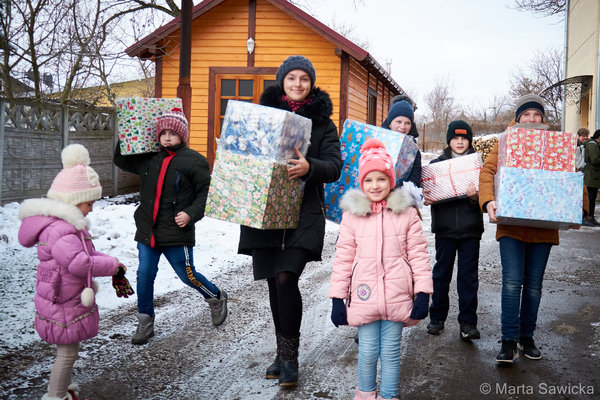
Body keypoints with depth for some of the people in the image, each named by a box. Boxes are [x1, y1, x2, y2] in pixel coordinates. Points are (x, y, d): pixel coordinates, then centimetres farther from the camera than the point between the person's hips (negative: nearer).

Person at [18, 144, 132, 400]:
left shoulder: (68, 224, 9)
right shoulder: (58, 230, -28)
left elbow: (89, 252, 14)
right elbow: (79, 262, -34)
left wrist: (113, 267, 1)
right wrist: (113, 265, -21)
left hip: (70, 300, 11)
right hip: (62, 304, -11)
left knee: (68, 349, 24)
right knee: (67, 352, 3)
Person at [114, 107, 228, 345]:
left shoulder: (194, 161, -5)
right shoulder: (149, 159, 9)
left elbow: (205, 194, -4)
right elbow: (121, 161, 22)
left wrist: (191, 214, -18)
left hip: (177, 233, -5)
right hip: (147, 230, 5)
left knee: (187, 276, 4)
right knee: (144, 275, 5)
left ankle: (217, 299, 31)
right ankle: (145, 323, 19)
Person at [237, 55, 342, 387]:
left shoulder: (322, 121, 6)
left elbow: (334, 166, -4)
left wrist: (309, 167, -24)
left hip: (303, 213, -3)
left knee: (286, 278, -16)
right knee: (274, 282, 9)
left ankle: (289, 356, 2)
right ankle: (283, 353, 26)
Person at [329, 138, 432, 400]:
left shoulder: (406, 213, 1)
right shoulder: (352, 214, 2)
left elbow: (418, 254, 2)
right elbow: (343, 258, 2)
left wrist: (423, 293, -3)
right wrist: (337, 298, 1)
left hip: (396, 296, 0)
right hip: (364, 297, 0)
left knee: (391, 352, 9)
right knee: (367, 352, 8)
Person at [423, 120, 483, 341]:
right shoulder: (437, 164, 8)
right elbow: (428, 190, 6)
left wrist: (475, 197, -21)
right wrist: (427, 197, -17)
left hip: (470, 228, -1)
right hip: (444, 227, 1)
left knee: (468, 275, 0)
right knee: (441, 272, 7)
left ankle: (467, 322, 5)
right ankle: (437, 317, 20)